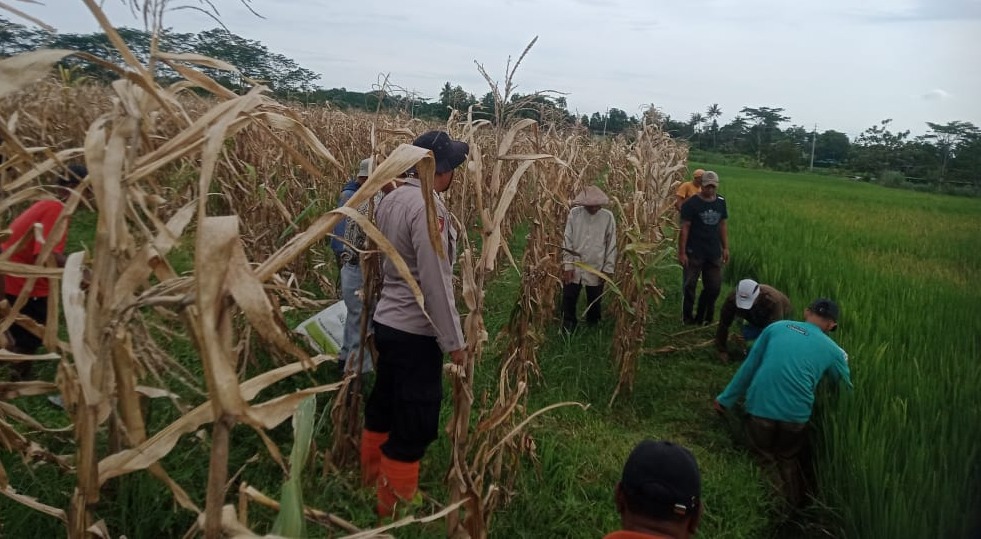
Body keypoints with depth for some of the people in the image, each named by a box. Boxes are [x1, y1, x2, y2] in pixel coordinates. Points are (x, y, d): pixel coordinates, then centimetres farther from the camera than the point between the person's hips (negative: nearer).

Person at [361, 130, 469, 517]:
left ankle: (371, 480, 40)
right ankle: (394, 507, 17)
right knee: (416, 424, 4)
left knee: (383, 407, 23)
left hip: (388, 321, 9)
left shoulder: (391, 199, 5)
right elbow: (436, 283, -23)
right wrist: (453, 340, -16)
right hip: (416, 332, -9)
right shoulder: (428, 207, -22)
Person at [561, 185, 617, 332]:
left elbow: (612, 244, -2)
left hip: (596, 268, 0)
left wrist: (608, 269, -4)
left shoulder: (608, 216, -6)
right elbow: (567, 240, -4)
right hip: (574, 266, 0)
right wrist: (568, 265, -7)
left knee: (594, 302, 13)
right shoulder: (574, 213, -6)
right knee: (568, 299, 6)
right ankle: (568, 329, 26)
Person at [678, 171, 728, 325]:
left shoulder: (721, 202, 6)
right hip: (694, 253, -5)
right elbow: (685, 228, -11)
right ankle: (688, 318, 17)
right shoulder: (691, 204, -9)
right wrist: (682, 252, -14)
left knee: (714, 287, 7)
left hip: (714, 253, 5)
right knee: (690, 286, 3)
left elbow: (723, 225, 14)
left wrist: (726, 248, 10)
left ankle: (702, 317, 23)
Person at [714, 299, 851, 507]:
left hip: (759, 409, 0)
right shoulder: (833, 350, 10)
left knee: (767, 452, 26)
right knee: (789, 459, 26)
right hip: (795, 416, 0)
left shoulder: (777, 327, 12)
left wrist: (726, 399, 18)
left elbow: (749, 367, 12)